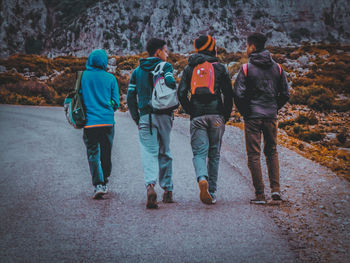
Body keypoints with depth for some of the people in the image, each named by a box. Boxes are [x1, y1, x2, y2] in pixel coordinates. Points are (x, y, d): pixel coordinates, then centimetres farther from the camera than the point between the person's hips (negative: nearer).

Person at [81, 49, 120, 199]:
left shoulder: (82, 77, 0)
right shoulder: (110, 78, 1)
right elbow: (116, 103, 3)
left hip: (90, 121, -1)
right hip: (108, 122, 1)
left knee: (93, 154, 1)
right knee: (106, 154, 14)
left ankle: (99, 184, -13)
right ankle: (104, 183, 25)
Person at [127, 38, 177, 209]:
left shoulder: (137, 71, 12)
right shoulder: (165, 66, 1)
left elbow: (130, 97, 8)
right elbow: (170, 83, -17)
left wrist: (136, 118, 14)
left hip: (145, 116, 1)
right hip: (164, 115, -1)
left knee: (149, 152, -3)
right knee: (165, 152, 13)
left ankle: (150, 185, -28)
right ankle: (167, 191, 20)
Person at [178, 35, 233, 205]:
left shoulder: (189, 68, 12)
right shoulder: (219, 68, 7)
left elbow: (181, 93, 3)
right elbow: (228, 94, 2)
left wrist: (190, 112, 12)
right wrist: (225, 117, 11)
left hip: (197, 117, 1)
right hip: (216, 115, 0)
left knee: (199, 152, 0)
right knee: (214, 154, 8)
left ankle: (202, 179, -30)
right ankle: (211, 192, 7)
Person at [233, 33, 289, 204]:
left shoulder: (246, 69, -7)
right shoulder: (277, 68, 5)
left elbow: (238, 94, -12)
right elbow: (285, 94, 6)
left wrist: (245, 113, 2)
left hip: (252, 117, -4)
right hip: (271, 117, 4)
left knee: (254, 155, 2)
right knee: (272, 152, 18)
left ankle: (260, 195, 1)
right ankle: (275, 189, 7)